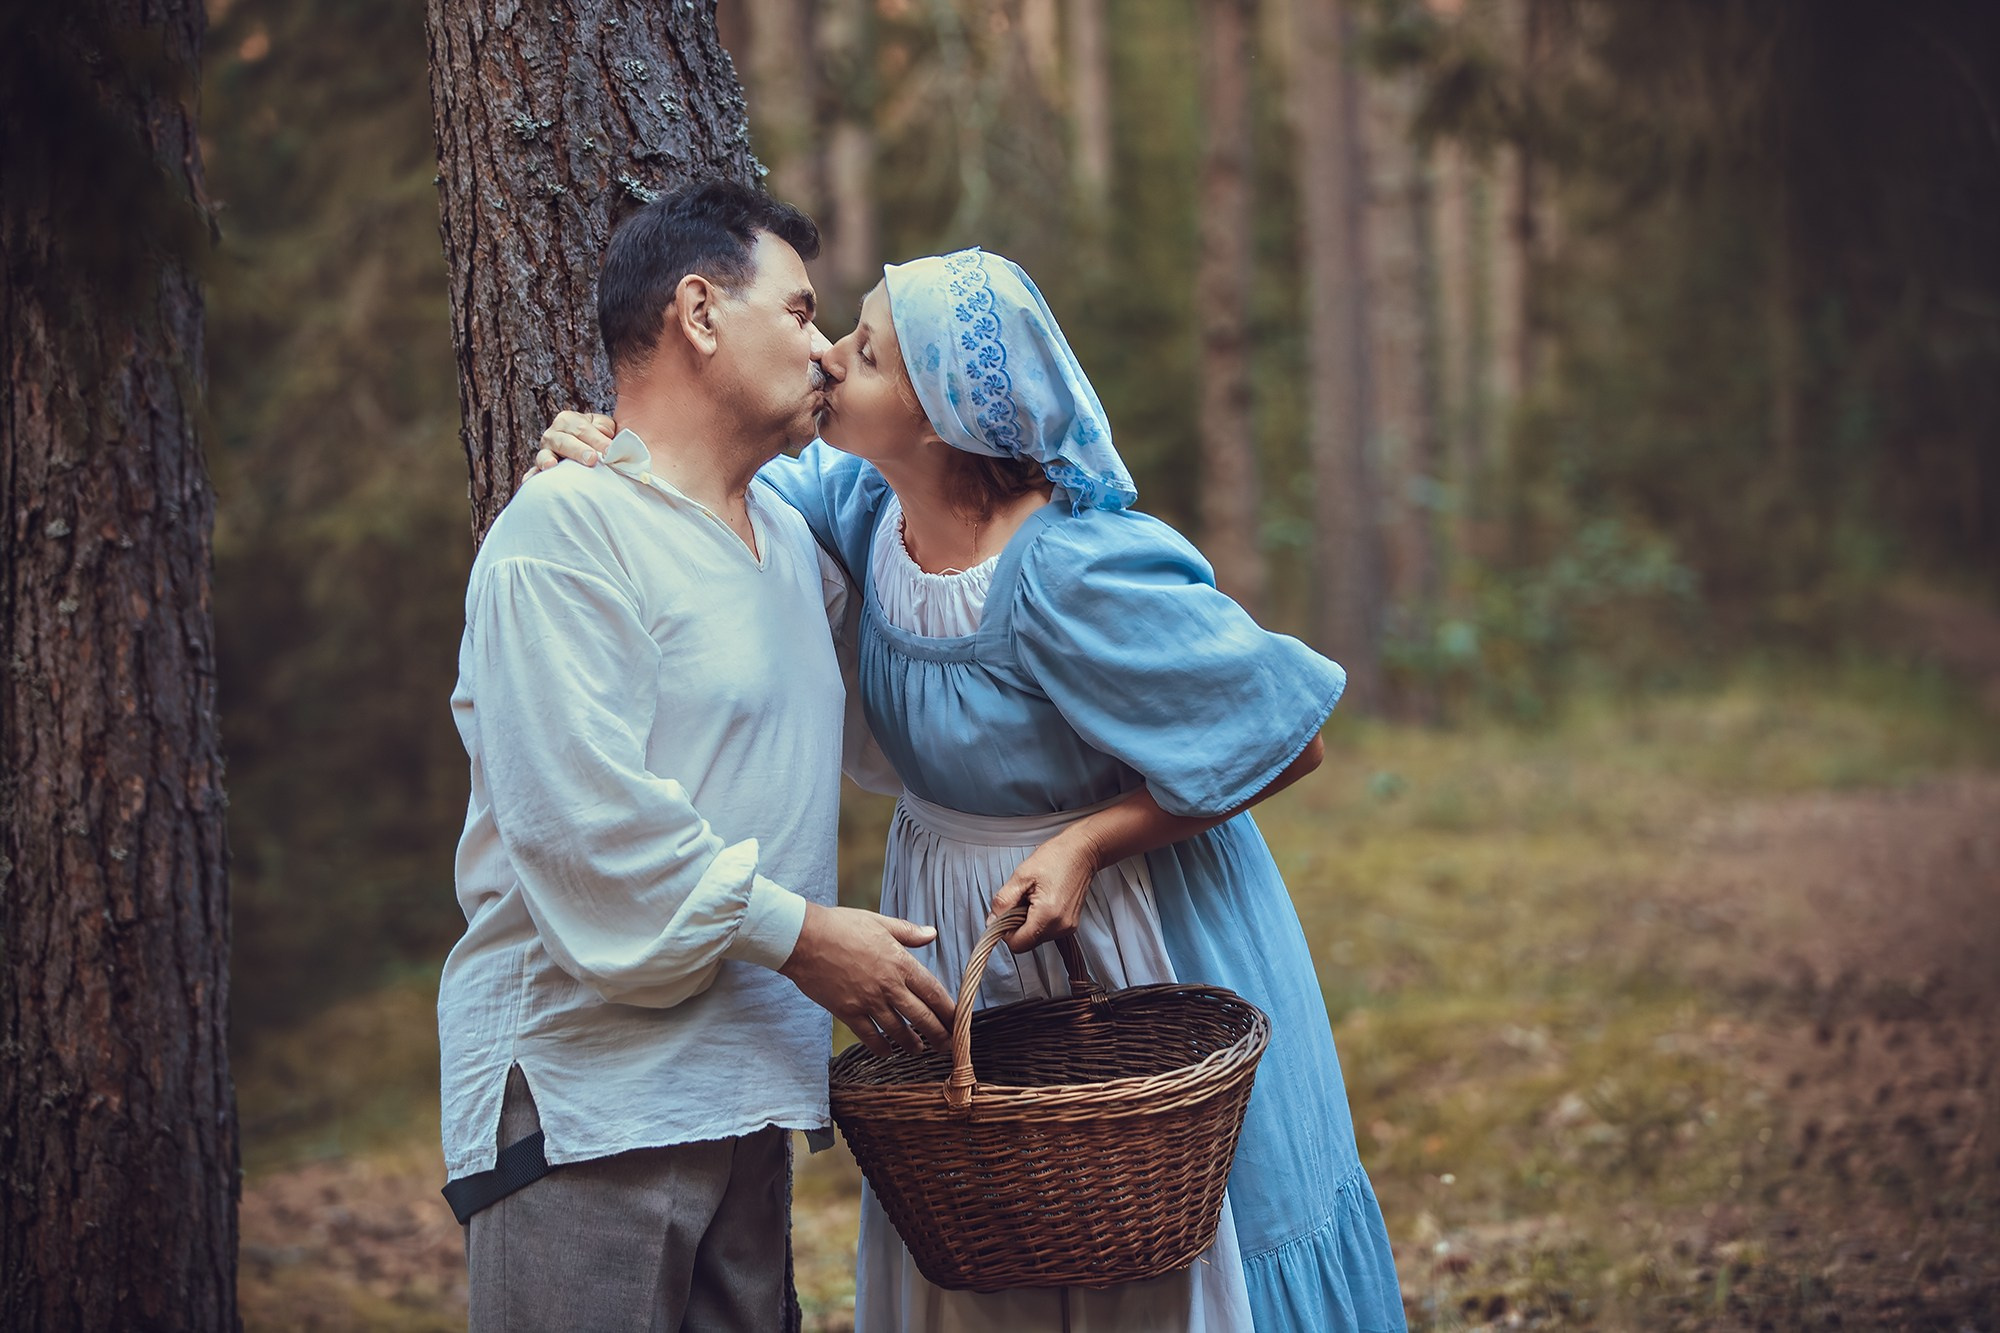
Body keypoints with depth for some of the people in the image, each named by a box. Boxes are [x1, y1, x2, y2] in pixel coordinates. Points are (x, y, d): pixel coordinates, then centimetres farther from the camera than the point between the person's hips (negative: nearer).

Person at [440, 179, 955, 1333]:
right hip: (584, 1095, -8)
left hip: (743, 1090, 8)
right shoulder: (568, 527, -9)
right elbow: (583, 816, -19)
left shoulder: (792, 543, 18)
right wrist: (795, 933, -15)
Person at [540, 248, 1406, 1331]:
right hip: (958, 958, 7)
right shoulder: (871, 502, -8)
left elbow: (1284, 737, -22)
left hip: (1126, 950, -7)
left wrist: (1088, 843, -26)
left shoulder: (1074, 572, -29)